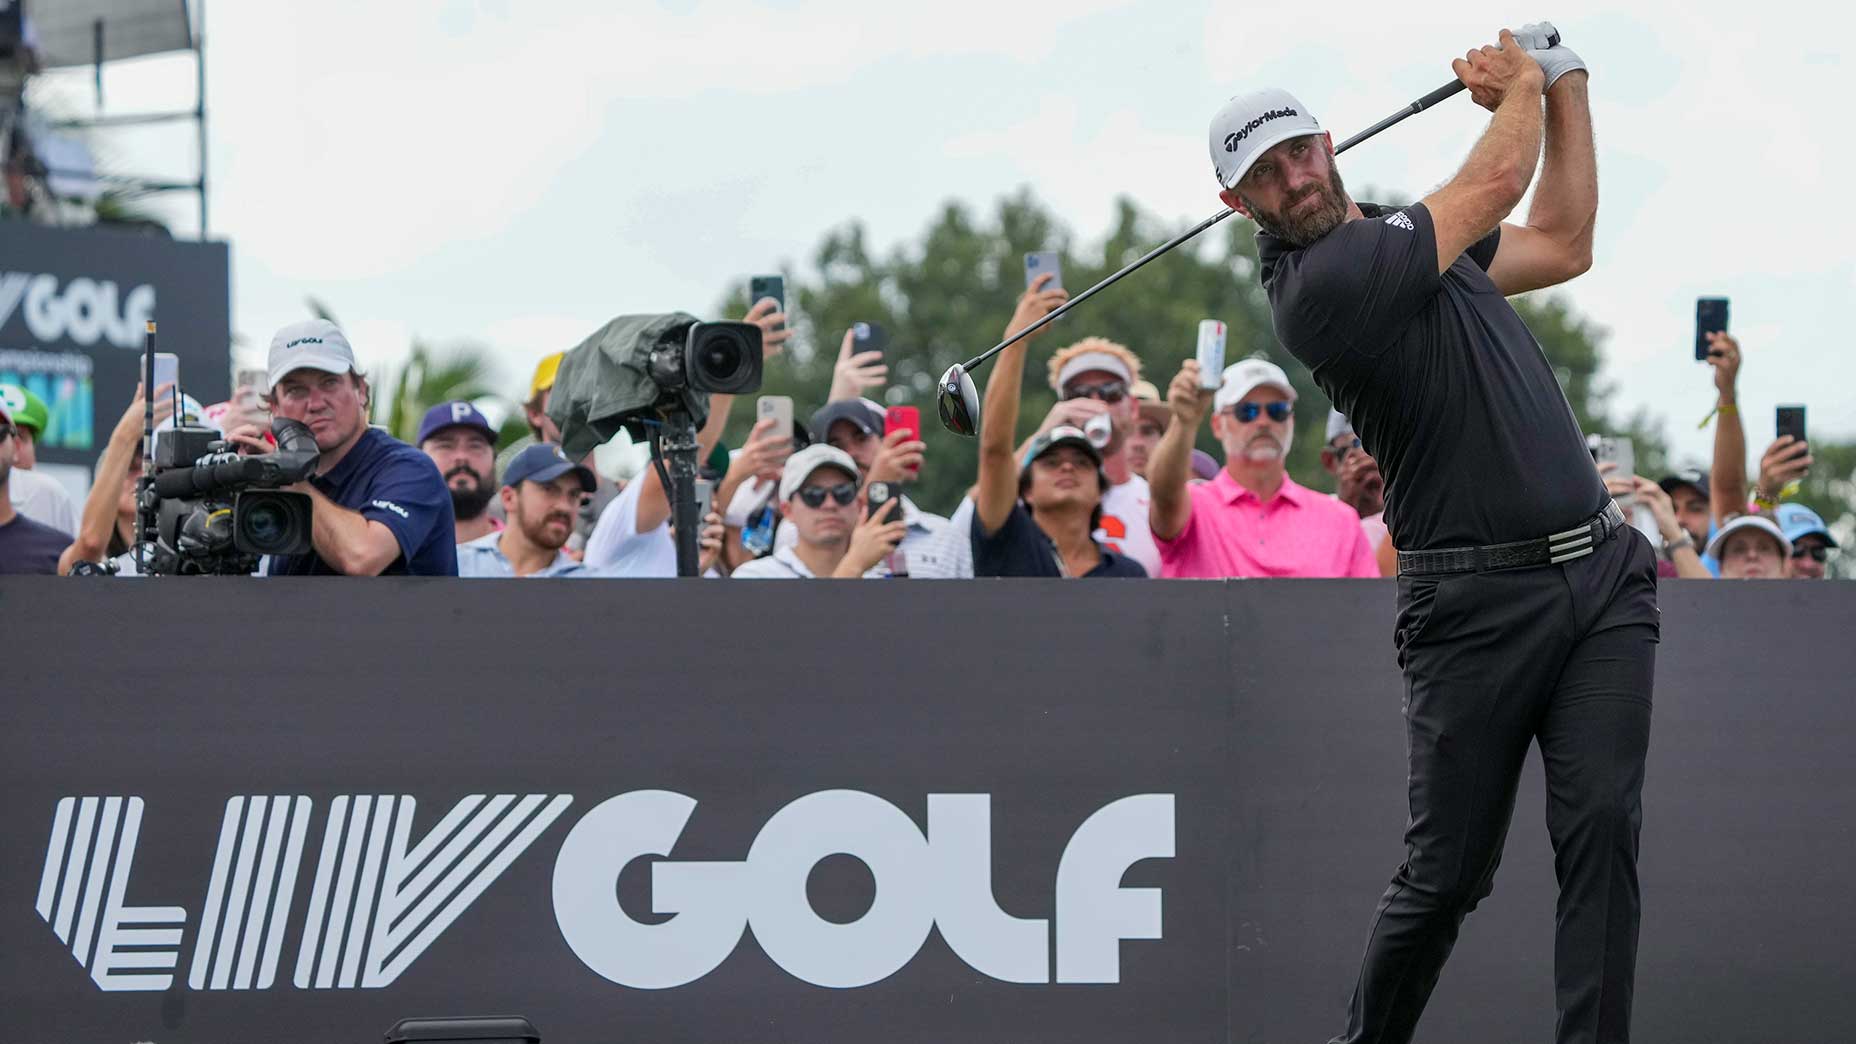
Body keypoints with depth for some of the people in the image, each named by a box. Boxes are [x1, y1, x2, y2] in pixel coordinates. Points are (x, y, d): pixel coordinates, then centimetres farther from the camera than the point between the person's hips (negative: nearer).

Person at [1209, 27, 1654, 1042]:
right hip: (1476, 603, -7)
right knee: (1447, 870, -2)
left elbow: (1562, 244, 26)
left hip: (1601, 572, 7)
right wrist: (1522, 82, 15)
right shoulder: (1324, 283, -14)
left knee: (1601, 829, -8)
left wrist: (1566, 88, 20)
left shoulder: (1390, 235, 15)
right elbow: (1498, 183, -5)